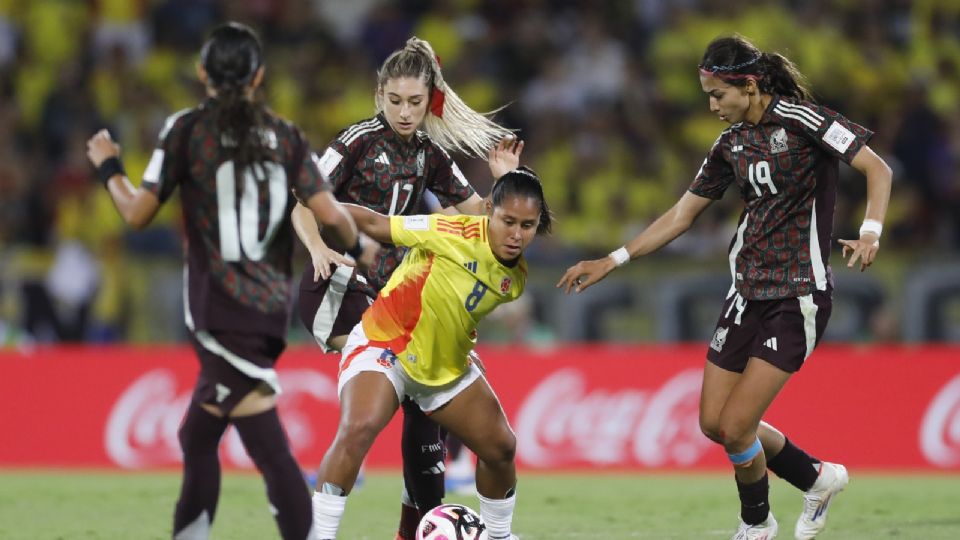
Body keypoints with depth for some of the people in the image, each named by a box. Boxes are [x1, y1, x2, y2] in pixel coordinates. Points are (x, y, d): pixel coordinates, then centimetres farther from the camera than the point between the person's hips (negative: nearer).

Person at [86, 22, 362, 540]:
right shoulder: (284, 135, 7)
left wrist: (108, 167, 15)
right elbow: (329, 213, -3)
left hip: (222, 312, -5)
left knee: (270, 449, -11)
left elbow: (138, 213, -3)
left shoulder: (188, 129, -3)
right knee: (196, 437, 19)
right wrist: (355, 246, 18)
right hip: (269, 305, 5)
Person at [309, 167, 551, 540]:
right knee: (357, 429, -32)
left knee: (500, 448, 9)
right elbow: (375, 224, -17)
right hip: (384, 346, -7)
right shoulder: (454, 234, -25)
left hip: (446, 366, 7)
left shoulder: (516, 278, -4)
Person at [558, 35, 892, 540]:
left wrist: (870, 233, -32)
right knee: (714, 423, 7)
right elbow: (681, 215, 14)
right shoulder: (731, 143, 9)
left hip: (798, 298, -8)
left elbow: (877, 169, -15)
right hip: (748, 293, 8)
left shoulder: (799, 120, -13)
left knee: (736, 427, -10)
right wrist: (611, 261, 10)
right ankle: (817, 479, 26)